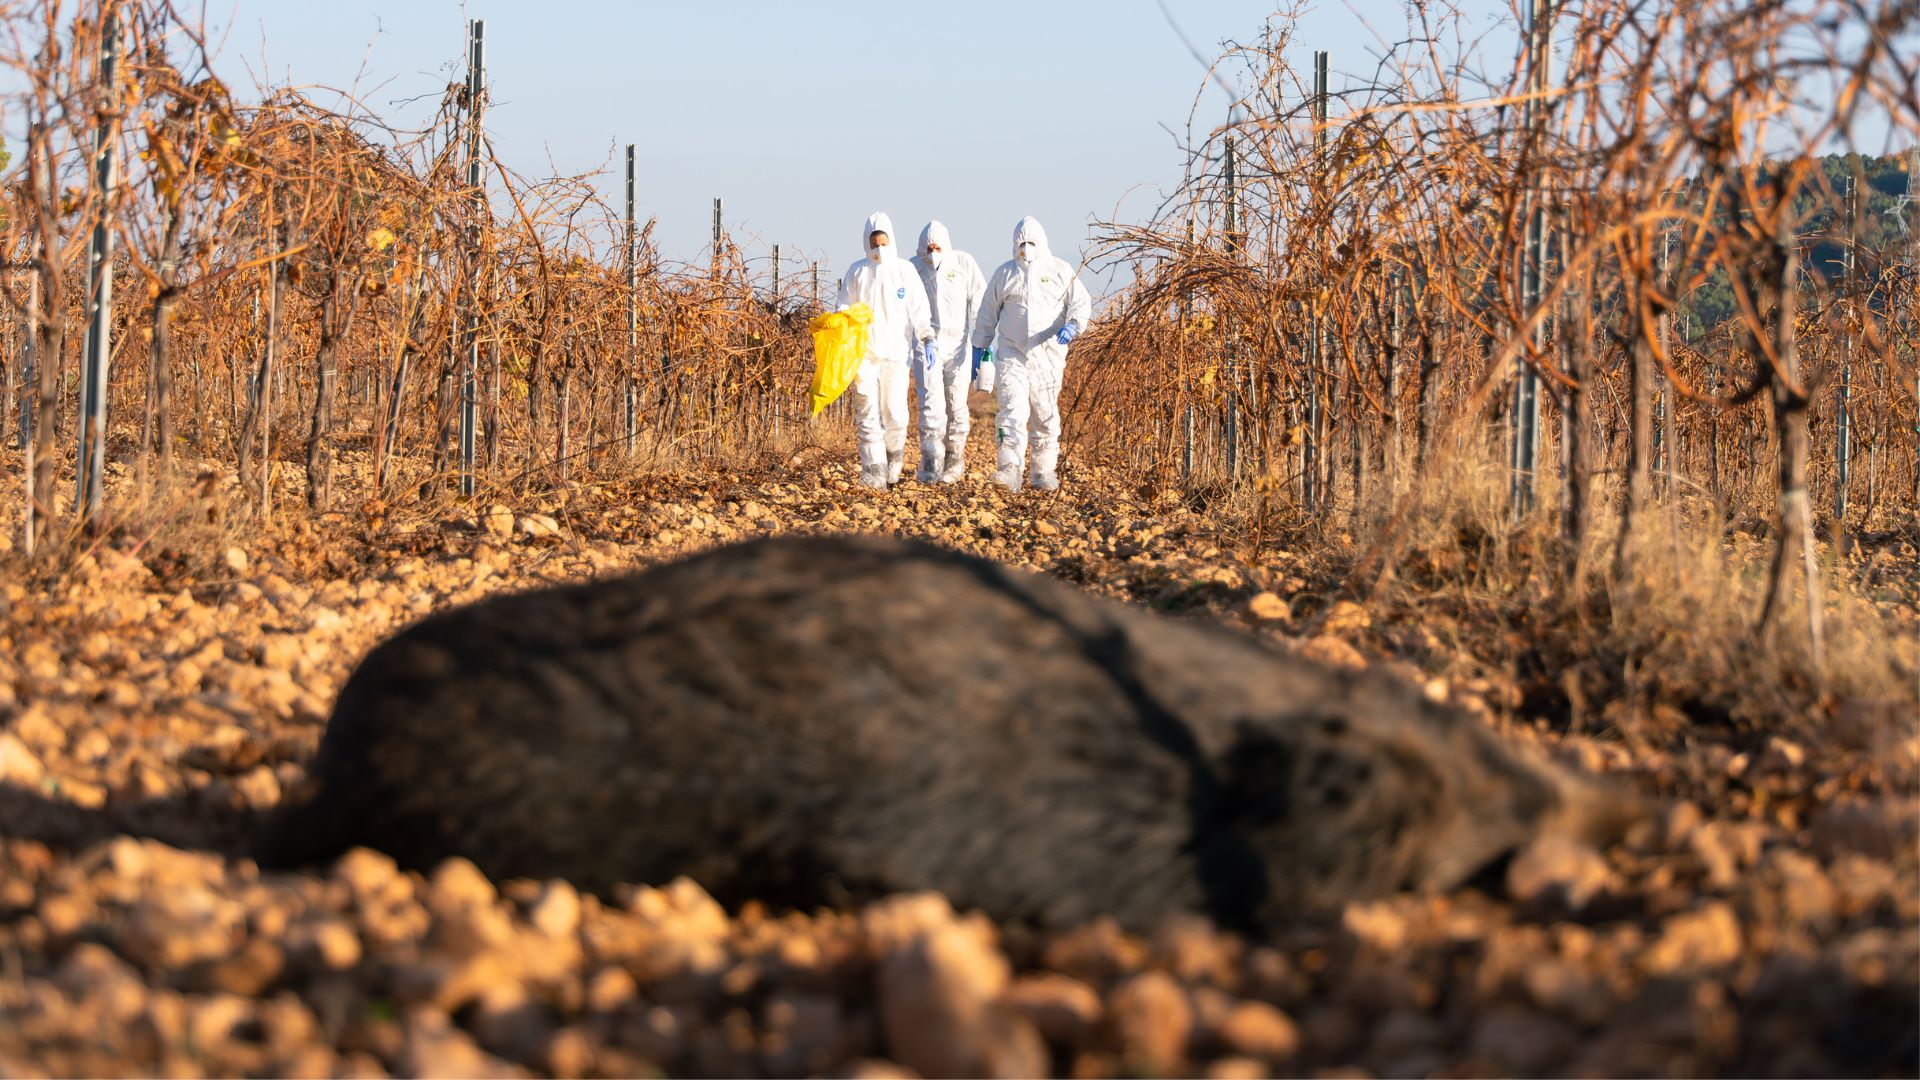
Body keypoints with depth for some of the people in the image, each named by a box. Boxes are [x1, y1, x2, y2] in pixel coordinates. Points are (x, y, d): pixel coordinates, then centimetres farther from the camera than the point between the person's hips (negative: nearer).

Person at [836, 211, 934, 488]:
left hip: (894, 351, 0)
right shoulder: (857, 272, 7)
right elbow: (844, 309, 10)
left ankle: (894, 462, 18)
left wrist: (926, 340, -5)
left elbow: (918, 309, 6)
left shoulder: (904, 270, 6)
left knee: (895, 413, -5)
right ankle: (873, 472, -4)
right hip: (863, 351, 0)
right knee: (867, 414, -5)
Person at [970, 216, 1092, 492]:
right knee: (1012, 409, -15)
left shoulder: (1060, 270, 5)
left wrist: (1072, 325, -19)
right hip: (1012, 353, 0)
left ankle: (1044, 471, 17)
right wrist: (980, 346, 17)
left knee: (1046, 415, 6)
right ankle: (1009, 469, -25)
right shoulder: (1005, 273, 10)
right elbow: (988, 311, 18)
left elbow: (1081, 302, 1)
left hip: (1048, 354, 0)